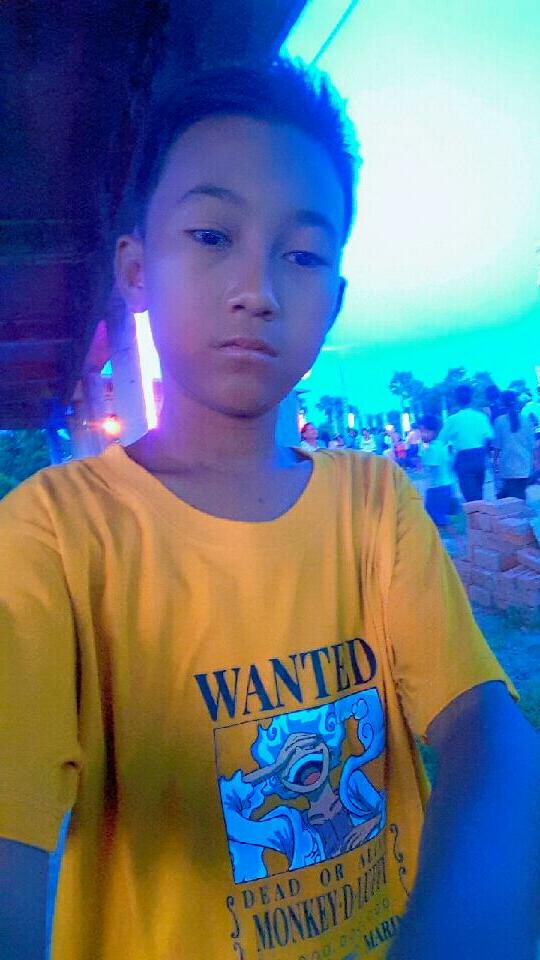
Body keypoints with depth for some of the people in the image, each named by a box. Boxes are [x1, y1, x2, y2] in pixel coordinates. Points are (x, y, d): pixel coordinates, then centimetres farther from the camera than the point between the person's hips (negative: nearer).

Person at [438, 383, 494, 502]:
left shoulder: (452, 419, -7)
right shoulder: (481, 416, 1)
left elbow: (441, 441, -3)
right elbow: (489, 437, -2)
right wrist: (481, 450, 14)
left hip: (464, 459, -4)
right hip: (480, 457, 4)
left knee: (471, 497, -3)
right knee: (478, 494, 19)